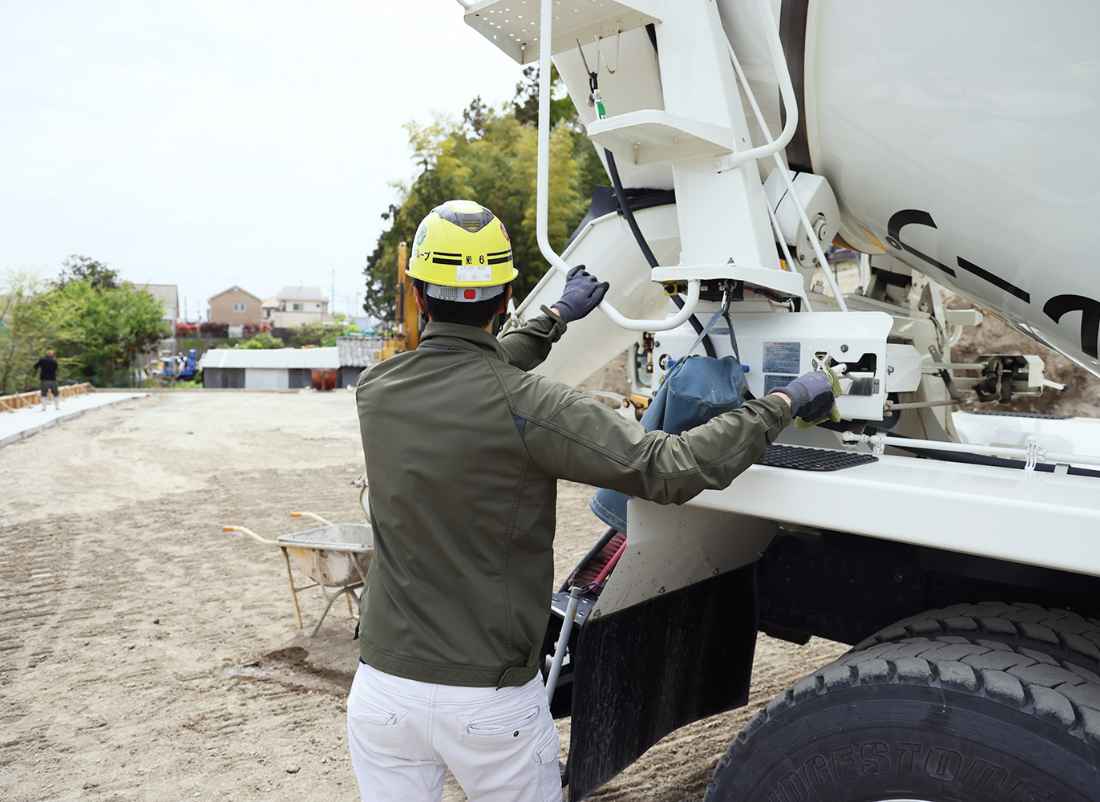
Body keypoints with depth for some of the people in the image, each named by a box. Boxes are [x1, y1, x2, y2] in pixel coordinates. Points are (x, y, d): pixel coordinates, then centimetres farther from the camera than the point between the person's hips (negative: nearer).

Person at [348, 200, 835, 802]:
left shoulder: (376, 389, -4)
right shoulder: (525, 407, -20)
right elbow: (673, 470, -23)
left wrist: (557, 317, 29)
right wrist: (782, 403, -8)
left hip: (383, 688, 4)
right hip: (492, 703, -4)